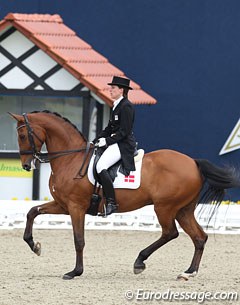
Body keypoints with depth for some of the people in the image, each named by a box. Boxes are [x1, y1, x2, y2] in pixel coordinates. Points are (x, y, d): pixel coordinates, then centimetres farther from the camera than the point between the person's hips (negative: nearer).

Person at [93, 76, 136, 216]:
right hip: (115, 143, 11)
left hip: (124, 145, -11)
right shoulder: (116, 105, 18)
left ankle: (111, 203, -28)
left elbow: (124, 131, -18)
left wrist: (107, 141, -18)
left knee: (101, 166, -27)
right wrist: (98, 140, 8)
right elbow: (110, 128, 21)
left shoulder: (126, 106, -13)